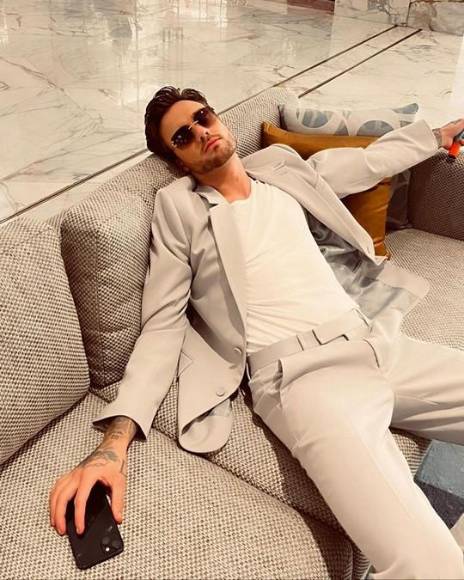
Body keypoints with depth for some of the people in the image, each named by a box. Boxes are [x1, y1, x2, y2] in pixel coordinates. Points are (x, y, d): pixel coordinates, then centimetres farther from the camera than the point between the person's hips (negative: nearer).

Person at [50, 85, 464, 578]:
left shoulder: (282, 169, 20)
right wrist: (116, 438, -12)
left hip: (379, 341, 6)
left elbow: (370, 160, 37)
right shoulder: (179, 207, 6)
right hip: (300, 372, -6)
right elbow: (162, 325, 1)